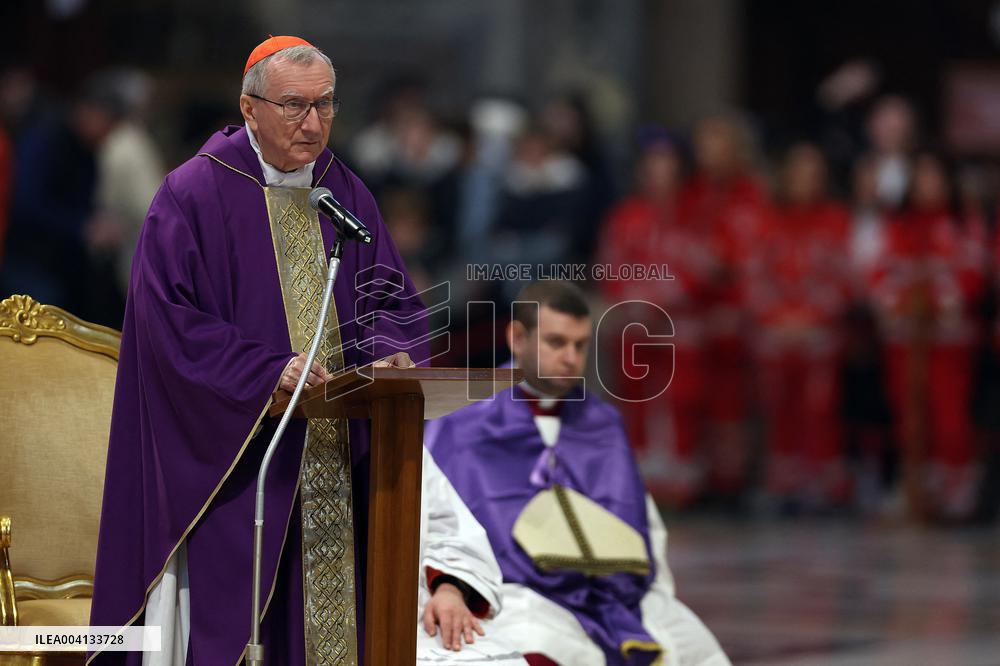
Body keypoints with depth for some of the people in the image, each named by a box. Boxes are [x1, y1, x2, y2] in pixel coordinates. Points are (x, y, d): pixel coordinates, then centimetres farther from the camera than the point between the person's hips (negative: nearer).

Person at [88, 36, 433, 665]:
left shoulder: (345, 193, 11)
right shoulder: (194, 194, -7)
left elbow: (388, 291, 12)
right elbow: (170, 320, -12)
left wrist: (387, 352, -11)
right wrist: (268, 372, -22)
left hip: (334, 454, 5)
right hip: (233, 448, -5)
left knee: (327, 607, 4)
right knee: (232, 615, -6)